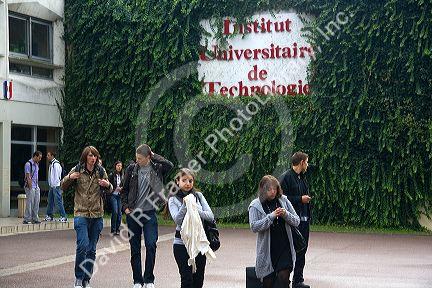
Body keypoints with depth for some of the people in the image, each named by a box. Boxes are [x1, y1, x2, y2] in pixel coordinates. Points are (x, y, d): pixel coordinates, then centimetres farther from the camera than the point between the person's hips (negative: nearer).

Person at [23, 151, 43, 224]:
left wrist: (37, 186, 14)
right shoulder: (28, 164, -11)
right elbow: (28, 177, -14)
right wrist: (30, 187, -17)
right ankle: (26, 219, -2)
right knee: (30, 203, -6)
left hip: (36, 187, 8)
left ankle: (35, 219, 12)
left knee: (36, 203, 7)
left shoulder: (36, 164, 15)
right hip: (30, 187, -8)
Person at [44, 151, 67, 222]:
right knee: (50, 201, 14)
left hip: (56, 186, -10)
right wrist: (50, 185, 16)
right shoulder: (51, 164, 16)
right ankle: (49, 216, 22)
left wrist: (54, 185, -17)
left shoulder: (56, 164, -14)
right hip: (52, 186, 10)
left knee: (58, 201, -10)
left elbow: (57, 175, -17)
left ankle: (63, 217, -8)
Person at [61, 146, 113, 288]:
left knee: (92, 249, 6)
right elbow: (63, 187, 6)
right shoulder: (77, 170, -1)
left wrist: (107, 185, -11)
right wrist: (69, 178, -15)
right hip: (81, 214, -3)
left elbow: (110, 190, 12)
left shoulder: (101, 171, 4)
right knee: (83, 246, -15)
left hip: (97, 215, 3)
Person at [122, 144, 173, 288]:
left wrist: (154, 156, -9)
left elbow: (169, 166, -19)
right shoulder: (132, 169, 4)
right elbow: (125, 190, 11)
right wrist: (125, 206, 0)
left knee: (151, 245, -10)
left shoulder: (156, 168, 0)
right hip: (133, 213, 2)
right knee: (135, 249, 6)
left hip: (149, 213, -2)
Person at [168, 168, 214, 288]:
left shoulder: (198, 196, 7)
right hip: (182, 243, -3)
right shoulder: (173, 199, 0)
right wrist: (185, 205, -23)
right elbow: (177, 220, -12)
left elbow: (210, 216, -1)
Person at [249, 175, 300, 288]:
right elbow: (254, 227, -14)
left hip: (285, 248, 1)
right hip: (267, 250, -1)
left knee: (283, 277, -12)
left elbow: (296, 222, 6)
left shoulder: (283, 200, 5)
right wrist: (272, 216, -21)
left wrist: (286, 214, -14)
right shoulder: (255, 206, -3)